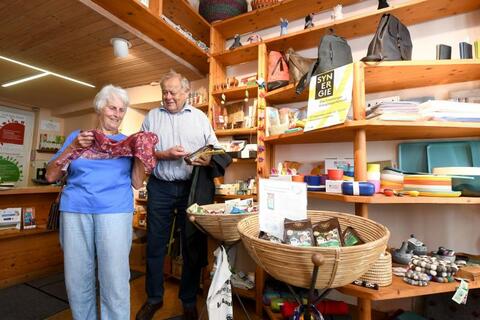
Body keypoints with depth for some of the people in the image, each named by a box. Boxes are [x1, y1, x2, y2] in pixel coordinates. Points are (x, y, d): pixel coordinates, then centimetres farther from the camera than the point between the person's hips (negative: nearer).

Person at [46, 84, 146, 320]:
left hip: (115, 210, -1)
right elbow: (51, 176, 8)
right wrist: (73, 147, -5)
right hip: (75, 210, 2)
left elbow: (137, 183, 5)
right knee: (77, 279, 9)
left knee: (115, 280, -4)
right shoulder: (77, 136, 14)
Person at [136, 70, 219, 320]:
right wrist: (164, 154, -10)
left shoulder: (200, 117, 9)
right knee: (155, 244, 9)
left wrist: (209, 159, -16)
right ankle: (154, 298, 30)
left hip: (191, 187, -1)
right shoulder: (152, 116, 11)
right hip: (160, 187, 2)